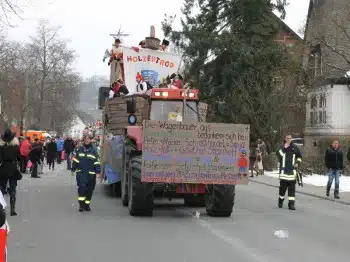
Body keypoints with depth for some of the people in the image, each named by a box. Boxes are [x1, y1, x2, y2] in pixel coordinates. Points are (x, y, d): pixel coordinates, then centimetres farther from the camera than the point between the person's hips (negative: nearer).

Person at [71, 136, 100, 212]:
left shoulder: (93, 150, 3)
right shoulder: (80, 149, 8)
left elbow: (97, 161, 1)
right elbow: (75, 160, 14)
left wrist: (97, 171, -6)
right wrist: (73, 169, 13)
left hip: (90, 173, 0)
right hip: (81, 172, 0)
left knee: (89, 190, 5)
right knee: (82, 187, -14)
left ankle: (87, 205, 19)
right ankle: (81, 204, -11)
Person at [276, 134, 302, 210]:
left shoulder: (294, 147, 7)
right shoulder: (282, 147, 1)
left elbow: (299, 156, 20)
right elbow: (279, 154, -17)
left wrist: (297, 163, 4)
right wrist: (284, 148, -23)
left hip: (292, 171, 1)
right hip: (284, 170, -1)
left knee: (292, 188, -3)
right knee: (283, 186, 6)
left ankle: (291, 203, -1)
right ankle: (280, 201, 26)